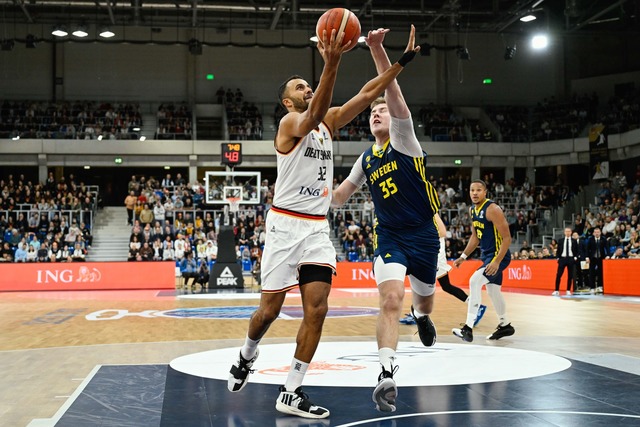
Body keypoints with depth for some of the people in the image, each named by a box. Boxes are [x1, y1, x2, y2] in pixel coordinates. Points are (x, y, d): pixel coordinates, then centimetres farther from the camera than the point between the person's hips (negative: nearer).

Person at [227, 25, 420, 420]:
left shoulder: (329, 122, 13)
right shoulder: (290, 124, -7)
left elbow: (367, 95, 6)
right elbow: (315, 114, -29)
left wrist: (403, 61, -3)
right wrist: (332, 64, -43)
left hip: (318, 226, 6)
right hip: (285, 224, -6)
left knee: (317, 309, -5)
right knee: (271, 308, 1)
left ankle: (291, 393, 1)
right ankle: (248, 354, 33)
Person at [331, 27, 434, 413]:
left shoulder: (403, 138, -6)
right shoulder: (366, 160, 7)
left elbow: (394, 93, -23)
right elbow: (340, 196, 19)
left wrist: (377, 49, -33)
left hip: (424, 234, -1)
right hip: (390, 237, 1)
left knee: (424, 297, 18)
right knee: (392, 299, -21)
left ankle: (422, 316, 57)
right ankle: (388, 375, -25)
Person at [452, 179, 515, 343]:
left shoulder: (493, 209, -20)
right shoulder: (473, 210, 6)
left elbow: (507, 238, -22)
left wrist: (496, 262, -28)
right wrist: (463, 256, 13)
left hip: (499, 256, -9)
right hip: (486, 255, 9)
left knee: (474, 281, -22)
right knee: (493, 291, 19)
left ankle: (468, 328, -22)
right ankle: (505, 326, 38)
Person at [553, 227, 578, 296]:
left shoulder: (574, 241, 5)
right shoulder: (561, 241, 6)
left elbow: (577, 251, 9)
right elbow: (558, 250, 10)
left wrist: (575, 257, -3)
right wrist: (558, 258, -1)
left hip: (571, 259, 0)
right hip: (562, 259, 0)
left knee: (570, 276, 3)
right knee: (558, 275, -6)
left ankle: (568, 290, 11)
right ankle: (556, 291, -2)